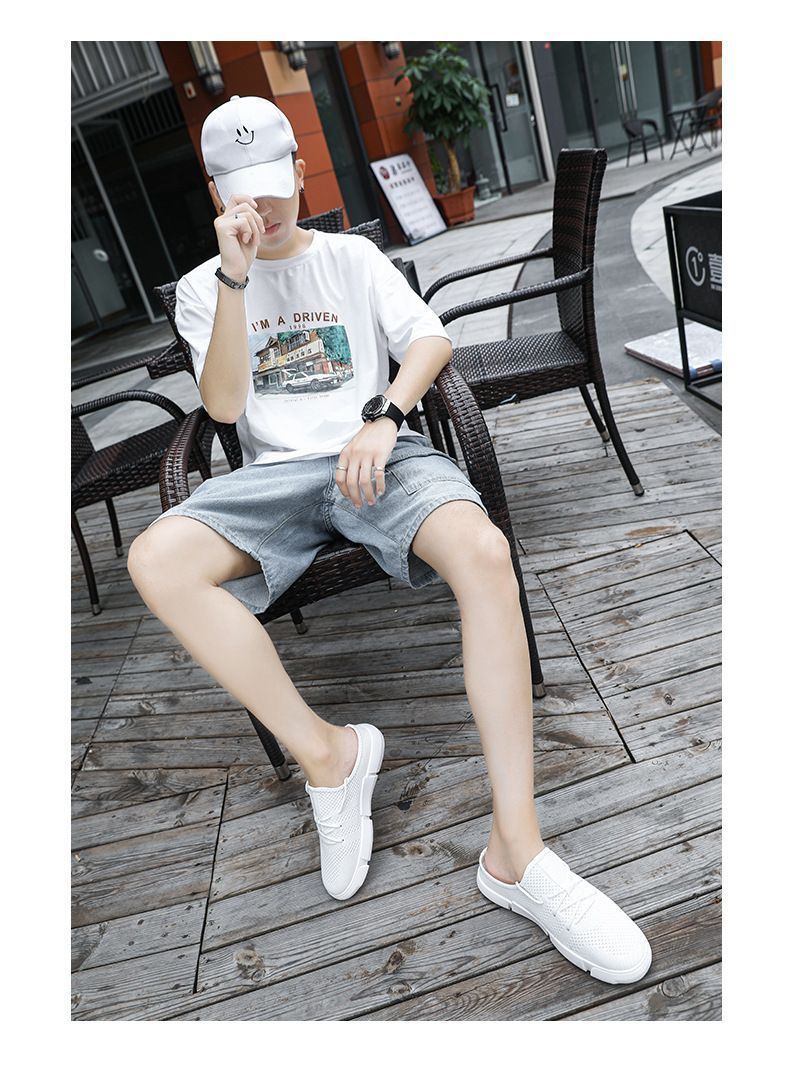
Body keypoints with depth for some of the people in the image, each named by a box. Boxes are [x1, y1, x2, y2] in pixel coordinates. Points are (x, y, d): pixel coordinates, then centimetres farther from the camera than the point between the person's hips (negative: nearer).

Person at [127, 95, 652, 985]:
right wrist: (235, 278, -9)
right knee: (154, 561, -29)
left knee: (483, 548, -33)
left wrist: (382, 416, -15)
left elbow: (432, 341, 4)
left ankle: (516, 851, -28)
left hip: (380, 455, 0)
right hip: (274, 471, 1)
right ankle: (326, 752, -18)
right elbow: (224, 405, 0)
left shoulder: (353, 256, 18)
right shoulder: (202, 288, 17)